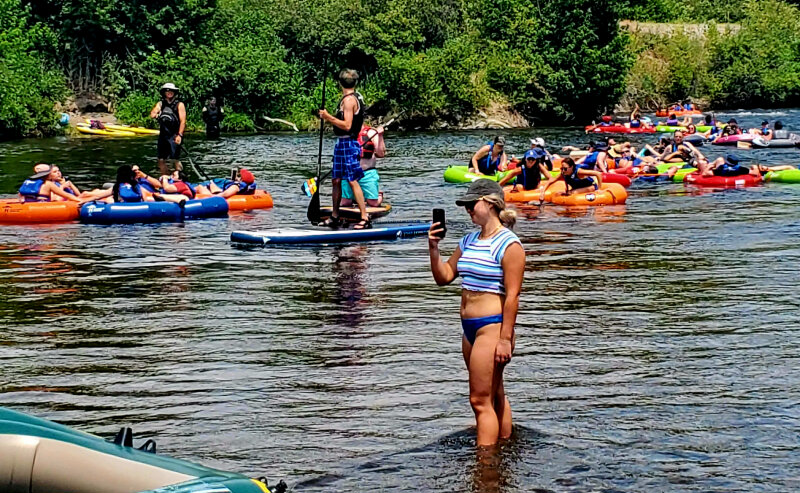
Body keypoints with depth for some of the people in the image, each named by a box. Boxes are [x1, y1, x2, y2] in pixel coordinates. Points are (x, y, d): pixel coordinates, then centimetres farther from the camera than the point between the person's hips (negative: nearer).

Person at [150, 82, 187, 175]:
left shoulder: (179, 105, -1)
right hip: (163, 135, 5)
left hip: (174, 136, -5)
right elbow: (152, 115, 2)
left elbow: (183, 121, -7)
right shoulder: (160, 104, 13)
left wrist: (179, 135, -17)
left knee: (176, 159, -10)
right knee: (161, 160, 7)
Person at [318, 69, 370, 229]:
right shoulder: (356, 97, 13)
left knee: (352, 181, -10)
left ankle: (365, 218, -10)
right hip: (342, 144, 10)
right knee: (336, 180, 13)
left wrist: (328, 117, -19)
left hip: (348, 144, -10)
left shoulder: (349, 100, -16)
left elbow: (347, 125, -22)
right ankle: (334, 217, 20)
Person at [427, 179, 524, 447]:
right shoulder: (468, 241, 13)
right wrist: (434, 249, 1)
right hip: (470, 328, 9)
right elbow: (444, 277, 18)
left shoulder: (509, 245, -12)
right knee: (494, 396, 17)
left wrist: (505, 339, -19)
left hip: (493, 327, -9)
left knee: (480, 400, -10)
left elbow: (512, 296, -16)